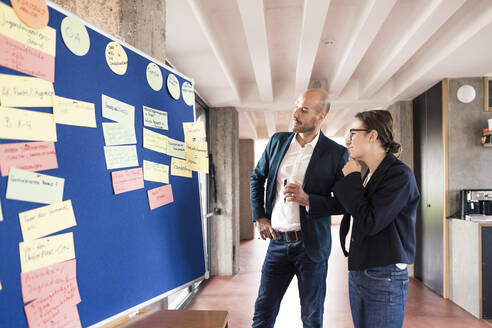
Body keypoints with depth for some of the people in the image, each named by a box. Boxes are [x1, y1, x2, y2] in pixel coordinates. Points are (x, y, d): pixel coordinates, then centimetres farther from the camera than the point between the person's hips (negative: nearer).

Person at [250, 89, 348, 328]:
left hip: (310, 245, -3)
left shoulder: (336, 153, -9)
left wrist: (308, 200, -21)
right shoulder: (278, 141, 3)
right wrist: (259, 217, 7)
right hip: (277, 242, 3)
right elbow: (257, 177, 16)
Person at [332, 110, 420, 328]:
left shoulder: (399, 175, -15)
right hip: (357, 272, 8)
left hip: (384, 279, -8)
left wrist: (351, 179, -13)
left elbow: (370, 223, -21)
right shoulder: (369, 175, 10)